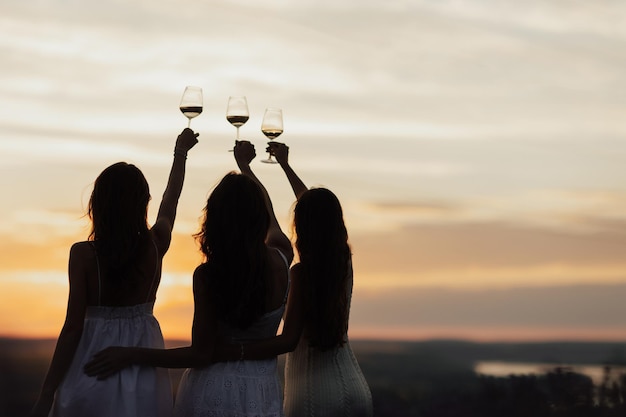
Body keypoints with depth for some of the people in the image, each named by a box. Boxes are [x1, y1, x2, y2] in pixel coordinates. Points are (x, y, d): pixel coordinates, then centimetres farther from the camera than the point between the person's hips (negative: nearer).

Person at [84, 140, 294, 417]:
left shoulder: (207, 276, -18)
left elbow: (201, 354, -13)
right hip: (262, 393, 4)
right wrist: (245, 165, 33)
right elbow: (268, 212, 15)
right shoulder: (280, 262, -7)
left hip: (212, 394, -4)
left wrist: (131, 355, -9)